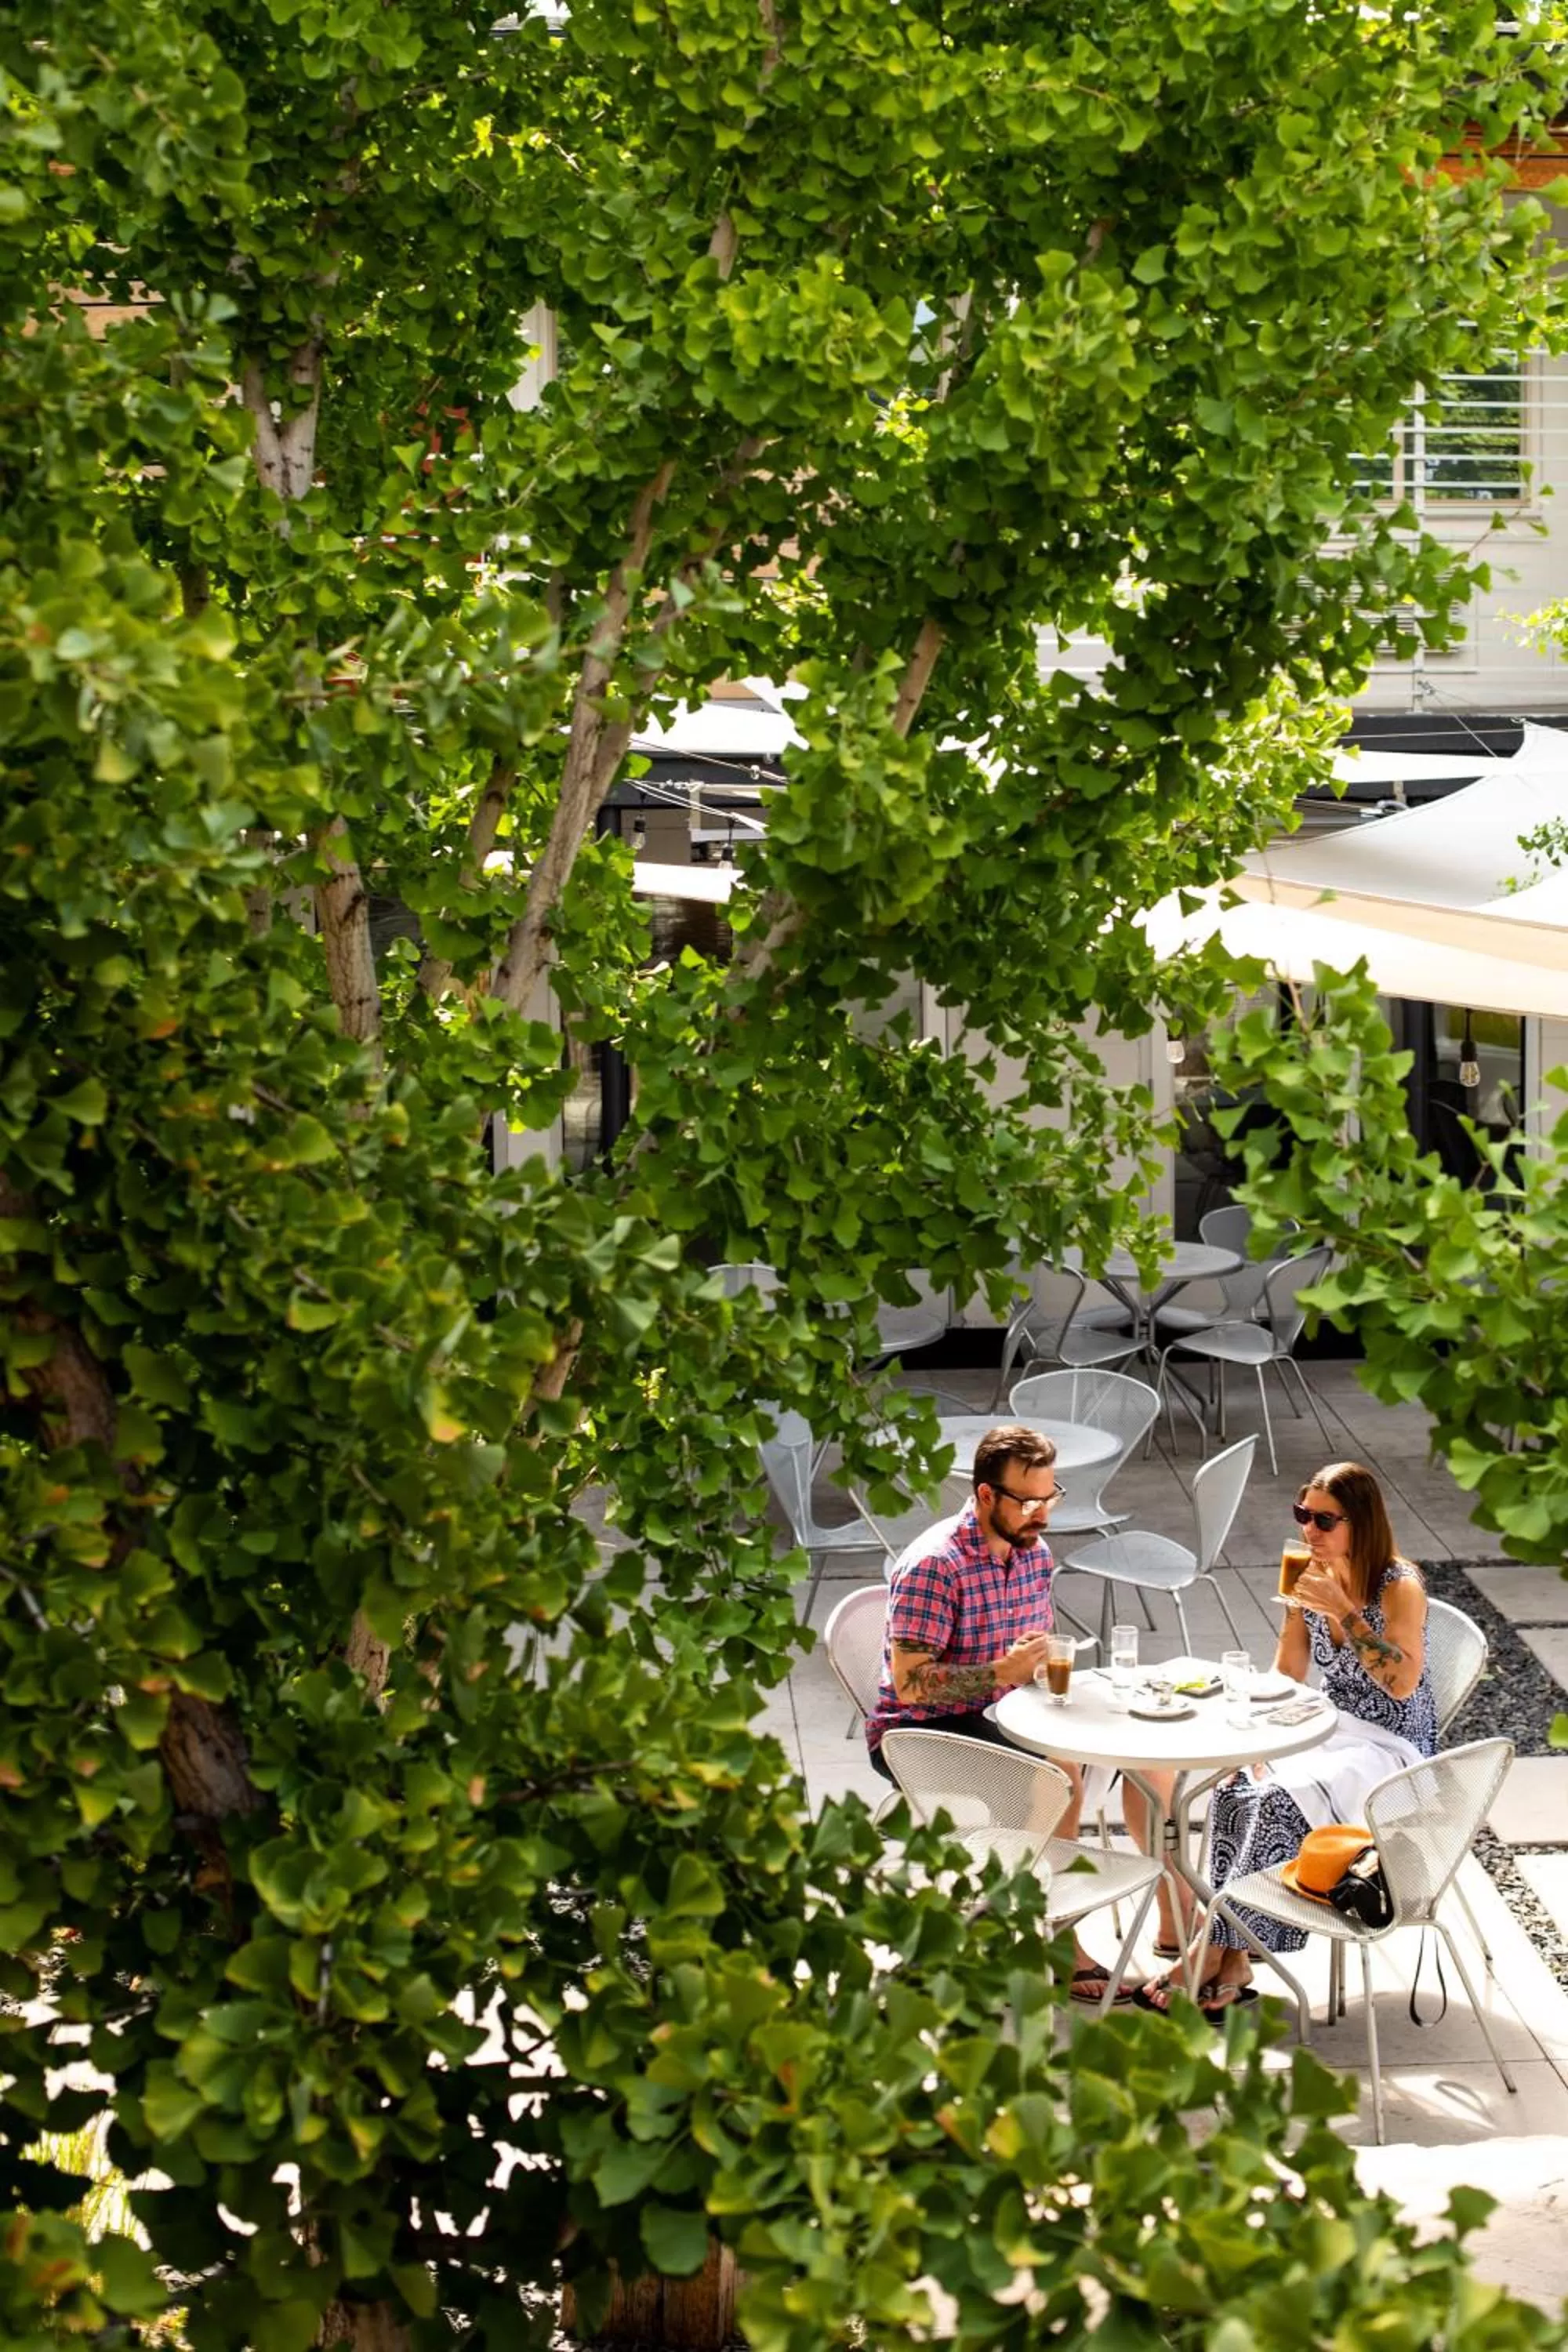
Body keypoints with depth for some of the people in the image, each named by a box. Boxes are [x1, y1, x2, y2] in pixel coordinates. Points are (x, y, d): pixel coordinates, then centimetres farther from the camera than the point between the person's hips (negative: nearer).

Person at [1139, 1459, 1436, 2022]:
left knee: (1281, 1800, -30)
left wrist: (1343, 1611, -27)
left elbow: (1403, 1684, -26)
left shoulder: (1400, 1587, -14)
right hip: (1335, 1732, 6)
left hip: (1392, 1749, -6)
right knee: (1235, 1788, -23)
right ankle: (1232, 1964, -24)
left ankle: (1214, 1951, -20)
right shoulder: (1314, 1577, 5)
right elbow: (1286, 1679, 11)